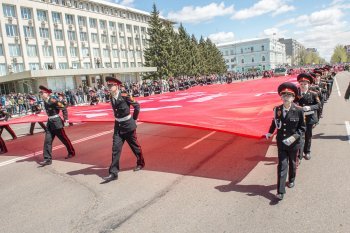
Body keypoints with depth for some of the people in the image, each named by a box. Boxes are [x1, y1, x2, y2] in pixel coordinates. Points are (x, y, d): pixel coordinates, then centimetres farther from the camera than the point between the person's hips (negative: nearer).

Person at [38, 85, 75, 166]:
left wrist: (66, 119, -14)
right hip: (49, 122, 7)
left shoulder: (53, 100, -18)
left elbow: (63, 108, -16)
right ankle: (47, 159, 5)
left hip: (56, 122, -7)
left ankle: (71, 153, 26)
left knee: (64, 138, 7)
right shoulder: (45, 101, 5)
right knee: (47, 141, 2)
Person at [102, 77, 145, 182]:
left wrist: (134, 119, 0)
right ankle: (113, 173, 3)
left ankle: (140, 163, 35)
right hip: (118, 126, 5)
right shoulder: (112, 98, 0)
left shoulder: (125, 96, -18)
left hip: (128, 126, -5)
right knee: (115, 148, -1)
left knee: (135, 146, 11)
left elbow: (137, 106, -8)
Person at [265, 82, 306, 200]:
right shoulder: (277, 109, -7)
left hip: (293, 144, -1)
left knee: (292, 163, 22)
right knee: (282, 166, 0)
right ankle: (280, 191, 3)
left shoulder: (298, 111, -15)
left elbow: (302, 128, -9)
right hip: (281, 143, 1)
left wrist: (294, 137, -22)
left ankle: (291, 180, 49)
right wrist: (270, 132, 2)